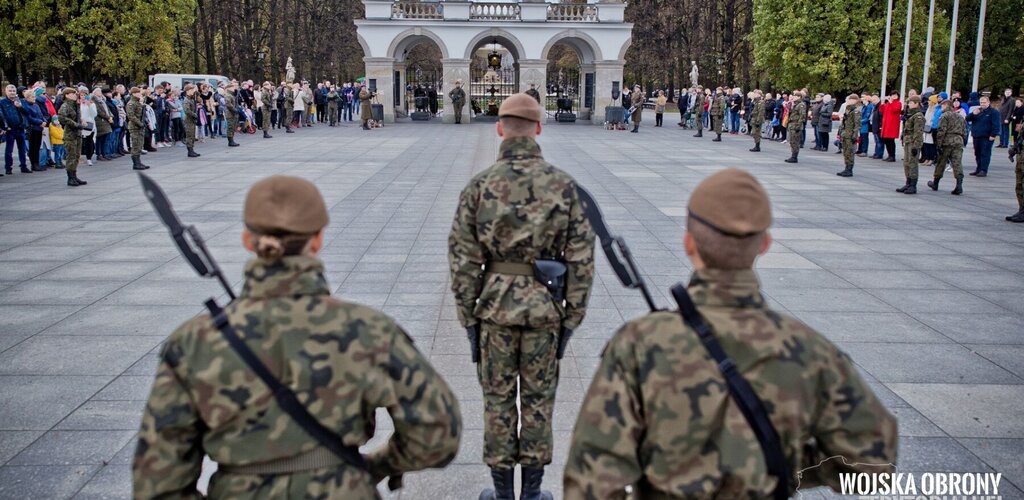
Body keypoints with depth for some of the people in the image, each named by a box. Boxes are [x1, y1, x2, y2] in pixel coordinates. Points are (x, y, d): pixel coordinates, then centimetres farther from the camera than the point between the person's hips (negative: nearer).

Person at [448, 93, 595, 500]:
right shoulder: (564, 185, -5)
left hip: (495, 306, 0)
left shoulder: (480, 186, -7)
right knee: (538, 401, 12)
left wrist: (467, 315, 3)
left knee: (497, 399, 12)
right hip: (545, 309, 1)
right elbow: (580, 259, -5)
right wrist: (572, 316, 4)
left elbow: (462, 258, -6)